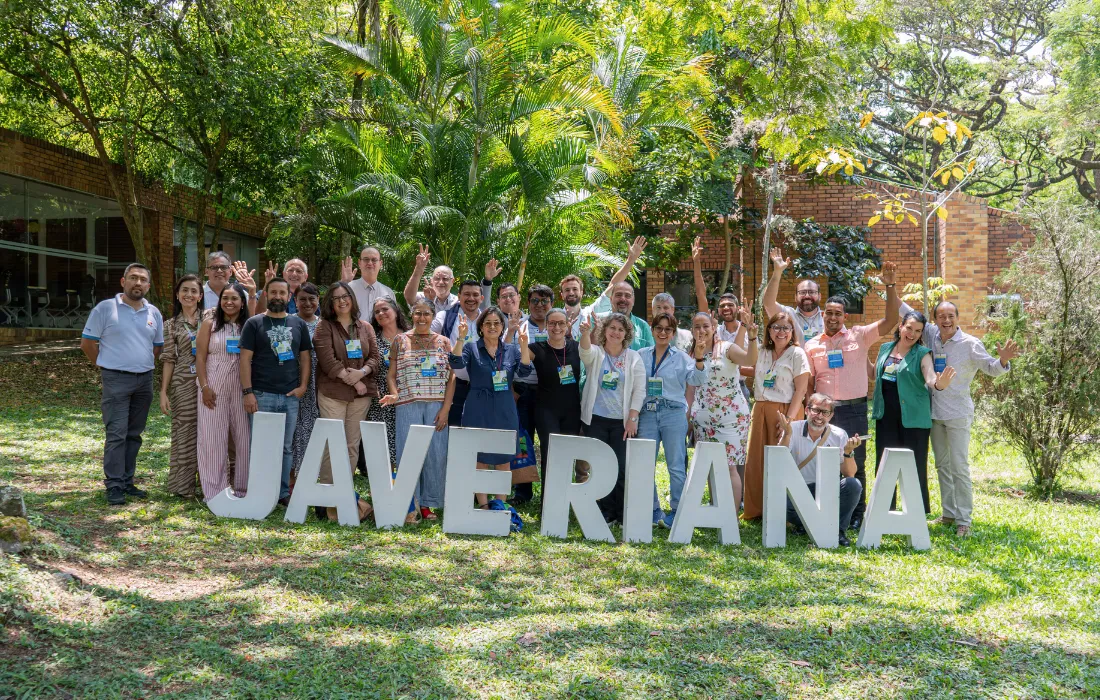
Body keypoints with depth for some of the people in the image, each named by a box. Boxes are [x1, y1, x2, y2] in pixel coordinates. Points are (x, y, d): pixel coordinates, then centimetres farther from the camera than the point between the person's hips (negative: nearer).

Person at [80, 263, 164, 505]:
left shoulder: (154, 313, 9)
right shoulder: (105, 308, -5)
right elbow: (87, 343, -2)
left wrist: (143, 366, 14)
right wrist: (107, 367, 3)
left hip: (145, 379, 5)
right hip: (116, 379, -5)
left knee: (134, 434, 10)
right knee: (116, 434, -7)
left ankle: (127, 482, 18)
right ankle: (114, 486, -3)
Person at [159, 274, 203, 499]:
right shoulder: (172, 325, 6)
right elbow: (168, 360, 4)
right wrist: (163, 392, 0)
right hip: (184, 384, -1)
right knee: (185, 433, 3)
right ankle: (183, 486, 12)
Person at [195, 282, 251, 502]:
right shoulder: (210, 325, 4)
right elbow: (200, 357, 1)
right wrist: (205, 387, -8)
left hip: (241, 388, 1)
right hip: (214, 387, -1)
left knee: (245, 437, 2)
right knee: (213, 438, 1)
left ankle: (243, 488, 13)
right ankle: (213, 490, 8)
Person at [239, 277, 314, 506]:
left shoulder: (299, 324, 11)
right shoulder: (254, 323, 1)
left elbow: (305, 358, 13)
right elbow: (245, 359, -3)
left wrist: (303, 386, 0)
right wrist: (247, 392, -10)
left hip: (291, 396, 3)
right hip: (262, 395, -3)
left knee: (286, 447, 9)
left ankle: (283, 493, 16)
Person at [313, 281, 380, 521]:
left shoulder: (365, 328, 14)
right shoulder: (325, 327, 2)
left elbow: (375, 357, 8)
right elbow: (327, 359, -8)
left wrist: (361, 373, -11)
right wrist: (350, 380, -11)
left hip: (361, 393, 4)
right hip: (332, 393, -4)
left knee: (352, 445, 5)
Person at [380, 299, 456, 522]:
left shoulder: (443, 342, 8)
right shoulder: (400, 341, 8)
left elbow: (451, 377, 5)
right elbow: (391, 374, 6)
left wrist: (445, 408, -5)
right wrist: (394, 394, -14)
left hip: (436, 406, 1)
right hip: (408, 405, 0)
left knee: (436, 453, 0)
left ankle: (428, 503, 11)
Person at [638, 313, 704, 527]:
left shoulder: (681, 357, 4)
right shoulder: (641, 356, 11)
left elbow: (696, 380, -9)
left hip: (674, 413, -2)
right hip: (647, 413, 3)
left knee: (676, 466, -1)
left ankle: (676, 511, 7)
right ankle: (653, 510, 15)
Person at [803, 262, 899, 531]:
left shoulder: (859, 336, 1)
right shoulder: (812, 345, 7)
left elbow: (890, 320, -8)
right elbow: (809, 383, 8)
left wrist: (890, 286, -15)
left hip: (854, 409, -1)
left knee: (855, 464, 4)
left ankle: (857, 514, 15)